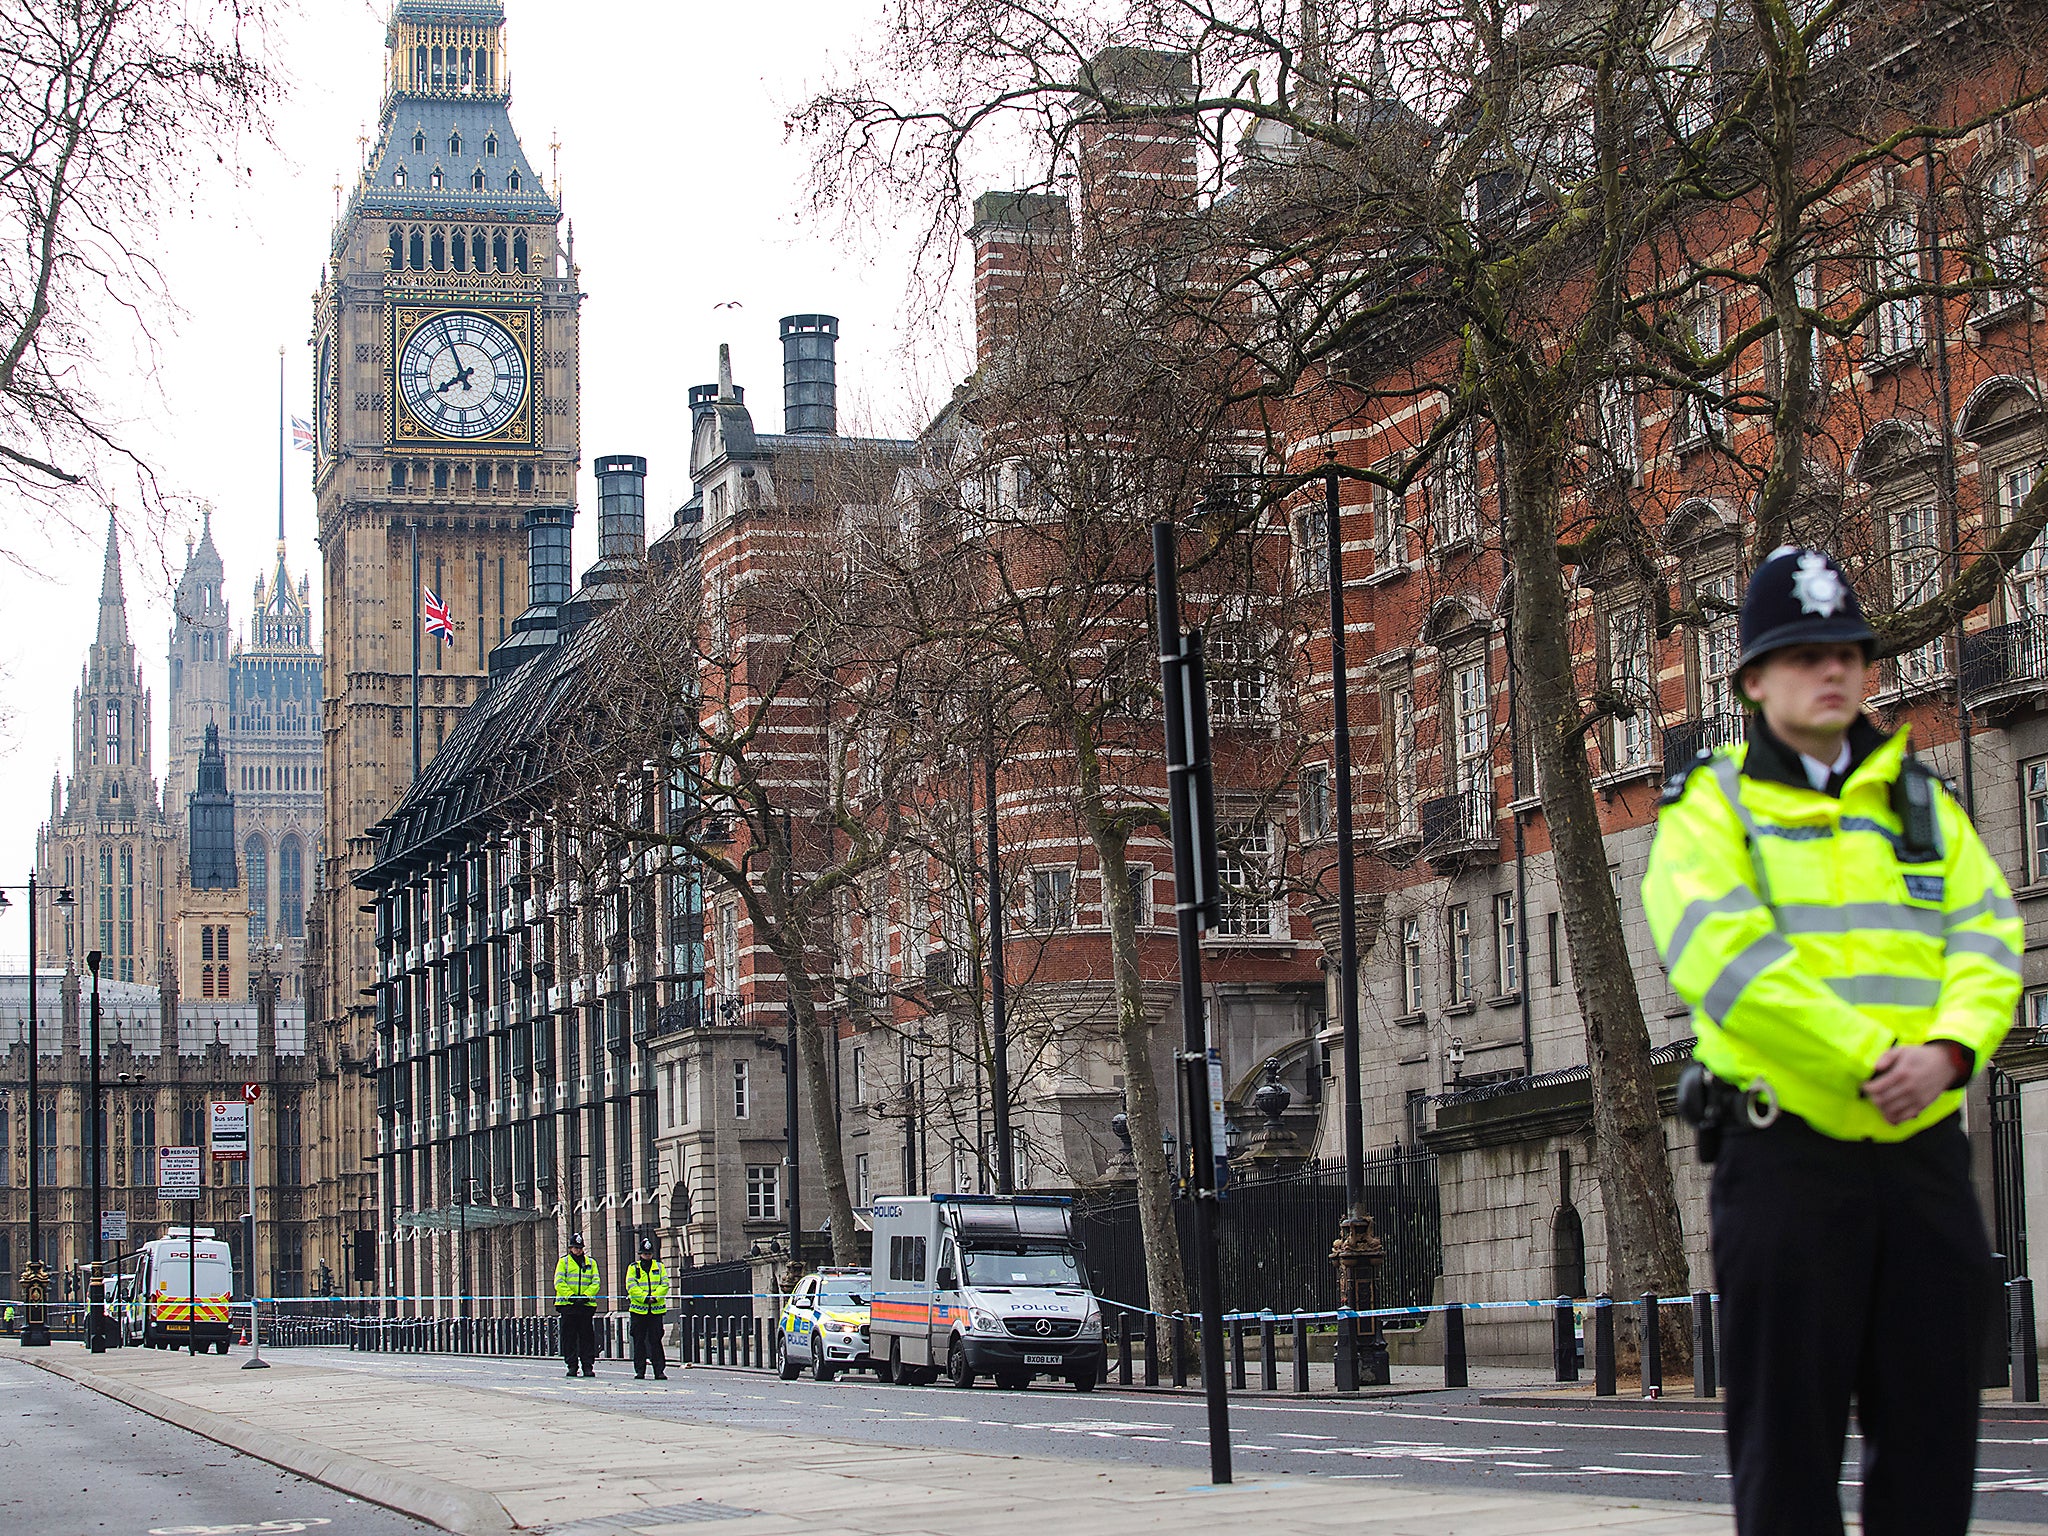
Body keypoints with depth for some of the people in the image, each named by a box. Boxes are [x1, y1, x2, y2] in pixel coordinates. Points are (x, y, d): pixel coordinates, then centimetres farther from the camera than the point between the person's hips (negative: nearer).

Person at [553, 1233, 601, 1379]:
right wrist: (571, 1296, -14)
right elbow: (559, 1283, -2)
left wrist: (585, 1296, -11)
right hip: (568, 1305, -1)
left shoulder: (591, 1263, 14)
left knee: (587, 1337, 0)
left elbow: (595, 1283, 5)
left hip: (586, 1305, 1)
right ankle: (572, 1366, 5)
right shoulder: (563, 1262, 7)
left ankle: (588, 1366, 2)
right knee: (569, 1337, 0)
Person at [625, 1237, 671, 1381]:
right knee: (639, 1341, 3)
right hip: (638, 1309, 0)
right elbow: (631, 1286, -6)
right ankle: (640, 1371, 8)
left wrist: (655, 1297, -14)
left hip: (656, 1309, 0)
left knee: (656, 1341, -1)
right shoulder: (633, 1268, 6)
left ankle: (659, 1371, -1)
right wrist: (645, 1297, -18)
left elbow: (665, 1284, 2)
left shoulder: (659, 1267, 11)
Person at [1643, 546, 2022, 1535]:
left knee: (1933, 1425, 5)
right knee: (1788, 1428, -1)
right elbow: (1723, 956, -14)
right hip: (1786, 1148, -4)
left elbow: (1987, 944, 5)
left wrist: (1949, 1049, -15)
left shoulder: (1925, 809, 17)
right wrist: (1868, 1059, -20)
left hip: (1924, 1150, 4)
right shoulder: (1710, 809, 2)